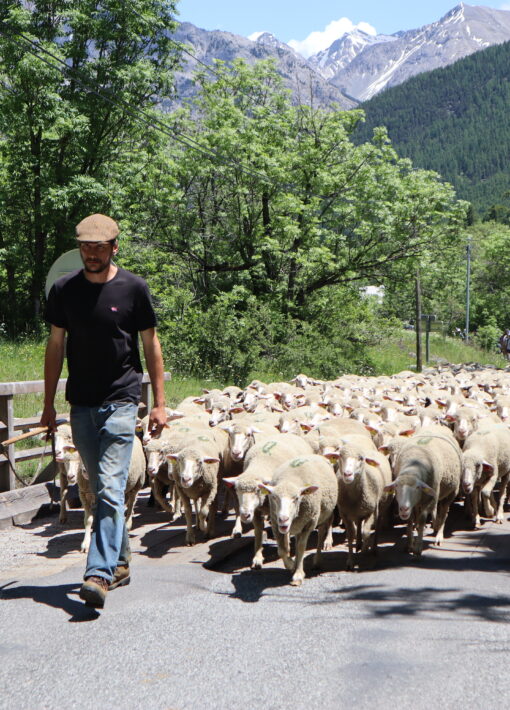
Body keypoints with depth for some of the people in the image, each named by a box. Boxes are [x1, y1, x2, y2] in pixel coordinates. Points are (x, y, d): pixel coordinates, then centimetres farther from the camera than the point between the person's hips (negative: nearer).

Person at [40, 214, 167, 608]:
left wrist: (160, 403, -1)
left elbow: (151, 346, 2)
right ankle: (120, 561, 25)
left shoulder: (134, 288, -3)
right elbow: (56, 346, 11)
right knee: (101, 488, 12)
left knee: (111, 489, -12)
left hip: (121, 402, -4)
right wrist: (48, 405, 10)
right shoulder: (64, 290, 5)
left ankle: (100, 573, -14)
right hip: (80, 405, 4)